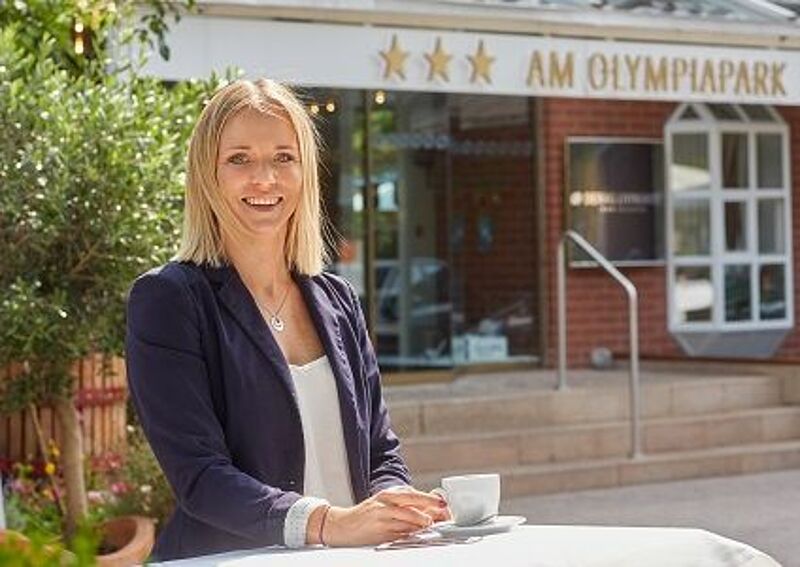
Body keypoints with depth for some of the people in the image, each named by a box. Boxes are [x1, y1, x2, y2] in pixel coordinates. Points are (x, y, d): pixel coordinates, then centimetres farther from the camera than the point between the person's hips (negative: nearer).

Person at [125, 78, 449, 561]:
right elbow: (198, 475, -11)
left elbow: (382, 452, 15)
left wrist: (396, 511, -8)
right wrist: (326, 522, -24)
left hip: (350, 558, 4)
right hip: (226, 560, -4)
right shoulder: (167, 299, -2)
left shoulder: (338, 300, 15)